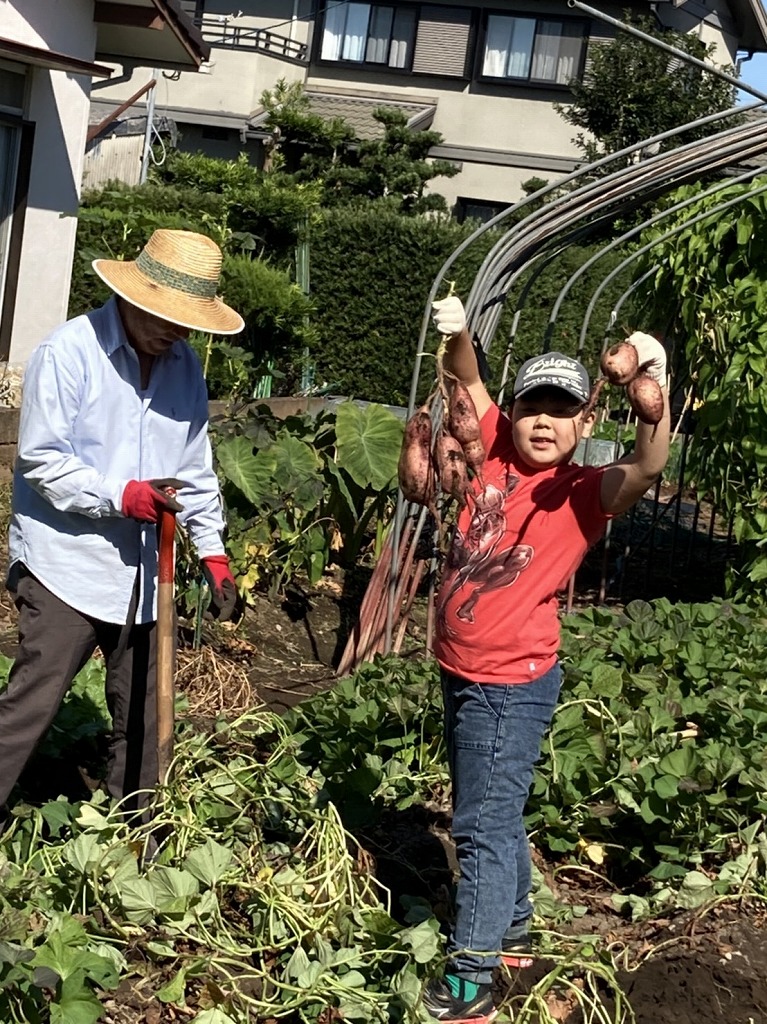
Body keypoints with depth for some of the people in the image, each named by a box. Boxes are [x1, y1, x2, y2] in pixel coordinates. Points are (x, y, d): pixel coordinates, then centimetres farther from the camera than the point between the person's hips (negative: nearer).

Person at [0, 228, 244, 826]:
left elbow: (196, 467, 14)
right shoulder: (69, 351, -11)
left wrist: (212, 550, 10)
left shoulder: (186, 366, 7)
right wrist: (122, 496, -21)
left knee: (141, 712, 13)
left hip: (140, 569, 6)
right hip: (66, 564, -6)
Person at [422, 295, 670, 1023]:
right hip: (460, 672, 7)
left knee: (484, 825, -3)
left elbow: (646, 468, -31)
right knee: (491, 814, 21)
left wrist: (654, 391, -46)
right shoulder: (496, 456, 0)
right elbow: (468, 382, 6)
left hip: (513, 684, -6)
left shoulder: (584, 494, -13)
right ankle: (511, 933, 39)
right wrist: (457, 334, -15)